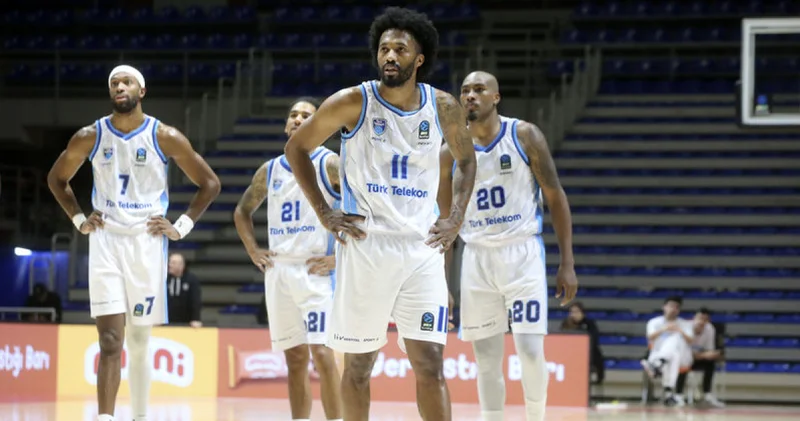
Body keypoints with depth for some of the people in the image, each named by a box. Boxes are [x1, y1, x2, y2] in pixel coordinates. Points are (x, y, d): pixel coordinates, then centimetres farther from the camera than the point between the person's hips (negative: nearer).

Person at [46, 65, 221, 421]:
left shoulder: (165, 137, -4)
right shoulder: (90, 137, -1)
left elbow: (209, 184, 4)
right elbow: (56, 179, 16)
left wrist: (182, 227, -2)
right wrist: (79, 219, 5)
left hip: (147, 242, 0)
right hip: (105, 242, 0)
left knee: (140, 342, 10)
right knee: (110, 341, -12)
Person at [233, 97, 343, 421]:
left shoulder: (329, 164, -4)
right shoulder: (270, 171, 13)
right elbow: (242, 212, 28)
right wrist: (253, 249, 13)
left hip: (316, 269, -6)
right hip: (278, 270, 6)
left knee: (321, 351, -15)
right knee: (295, 358, 8)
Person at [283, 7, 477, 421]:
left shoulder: (443, 107, 1)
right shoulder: (352, 103, -6)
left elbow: (465, 159, 20)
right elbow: (296, 148, 5)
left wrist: (456, 218, 8)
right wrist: (324, 213, -1)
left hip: (422, 248, 1)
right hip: (364, 245, -1)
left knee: (430, 364, -6)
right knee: (359, 363, 6)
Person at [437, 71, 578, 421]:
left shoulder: (524, 136, -4)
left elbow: (555, 197, -2)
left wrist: (567, 264, -7)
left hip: (523, 252, -3)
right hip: (477, 257, 3)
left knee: (530, 350, -12)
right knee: (486, 358, 4)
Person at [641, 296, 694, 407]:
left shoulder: (685, 324, 16)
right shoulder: (654, 322, 14)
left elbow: (690, 341, -3)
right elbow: (651, 337, -7)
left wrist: (680, 331, -24)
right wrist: (664, 329, -26)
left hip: (682, 358, 0)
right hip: (658, 355, 0)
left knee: (675, 339, -35)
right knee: (673, 355, -40)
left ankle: (656, 366, -66)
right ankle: (668, 392, -58)